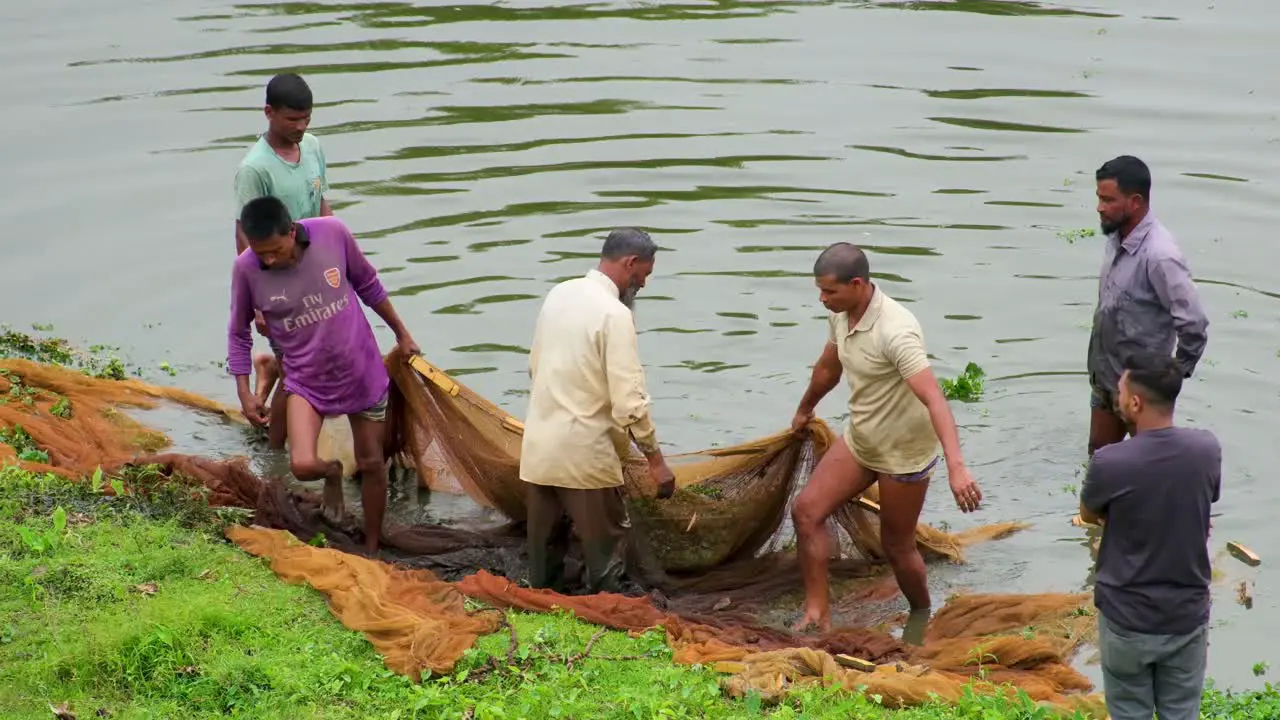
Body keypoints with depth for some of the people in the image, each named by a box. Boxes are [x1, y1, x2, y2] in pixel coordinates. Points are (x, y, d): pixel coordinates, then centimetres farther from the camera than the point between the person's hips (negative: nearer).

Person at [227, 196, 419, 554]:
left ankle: (372, 547, 32)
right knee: (302, 465, -19)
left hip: (362, 373, 1)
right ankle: (332, 474, 19)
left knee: (371, 464, 11)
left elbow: (368, 285, 1)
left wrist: (401, 333, 11)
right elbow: (239, 333, -2)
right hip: (307, 380, -1)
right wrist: (244, 393, -5)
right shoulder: (246, 269, -19)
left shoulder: (333, 233, -18)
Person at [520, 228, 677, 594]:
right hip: (584, 452, -7)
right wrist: (655, 459, -11)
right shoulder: (614, 314, -17)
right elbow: (629, 400, -19)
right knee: (607, 543, 4)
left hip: (539, 446, 7)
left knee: (545, 543, 17)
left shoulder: (559, 294, 6)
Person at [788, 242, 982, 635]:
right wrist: (805, 409, 34)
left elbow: (934, 399, -40)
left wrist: (956, 467, -51)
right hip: (859, 440, 8)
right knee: (806, 511, -3)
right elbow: (827, 368, 16)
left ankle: (921, 616, 35)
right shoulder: (840, 315, -6)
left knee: (896, 545, 8)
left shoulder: (895, 331, -32)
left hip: (905, 453, -8)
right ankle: (816, 612, 4)